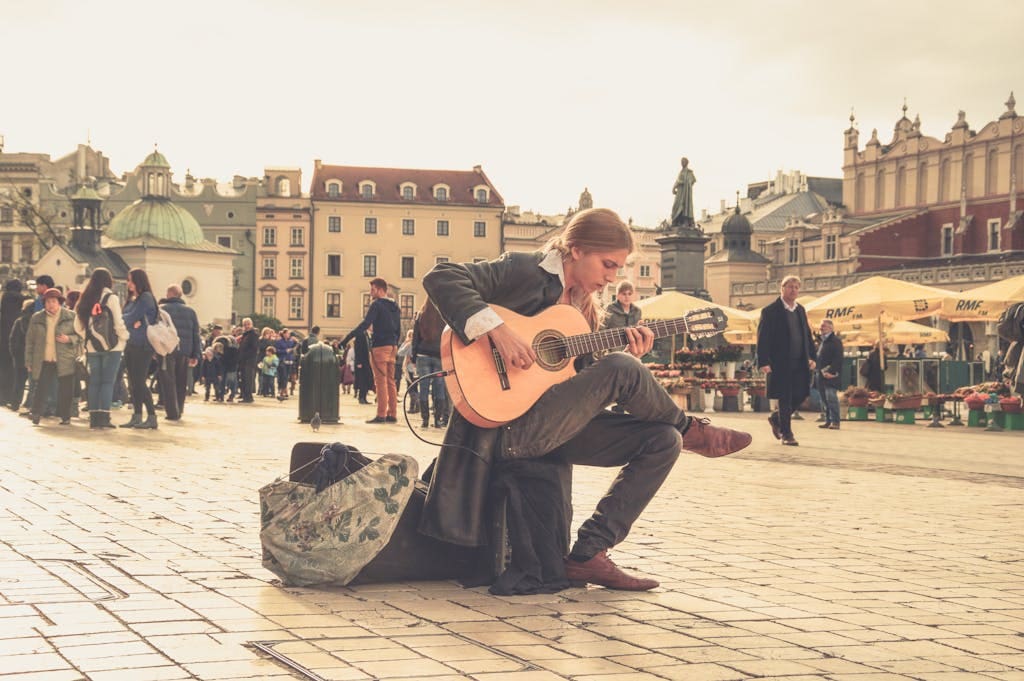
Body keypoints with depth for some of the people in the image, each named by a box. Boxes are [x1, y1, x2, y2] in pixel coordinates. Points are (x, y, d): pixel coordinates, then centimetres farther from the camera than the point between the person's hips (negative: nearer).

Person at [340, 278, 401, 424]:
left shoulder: (377, 304, -8)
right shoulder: (395, 306, 16)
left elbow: (365, 324, -17)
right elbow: (398, 330, 18)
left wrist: (346, 339, -18)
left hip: (380, 347, -8)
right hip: (392, 347, 8)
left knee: (381, 381, -8)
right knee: (390, 381, 10)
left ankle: (381, 415, -9)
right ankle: (392, 414, 9)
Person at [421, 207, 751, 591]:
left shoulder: (585, 306, 17)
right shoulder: (524, 271, -7)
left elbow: (585, 382, 15)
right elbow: (441, 278, -19)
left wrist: (626, 353, -2)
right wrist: (496, 330, -28)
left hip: (558, 425, 9)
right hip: (509, 426, -9)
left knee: (663, 441, -5)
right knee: (622, 370, -24)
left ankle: (589, 554, -7)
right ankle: (691, 430, 6)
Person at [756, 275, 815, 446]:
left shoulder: (800, 310, 15)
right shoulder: (770, 311, -5)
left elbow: (807, 334, 21)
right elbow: (762, 339, -9)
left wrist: (811, 356, 10)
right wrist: (763, 362, -16)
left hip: (800, 363, 6)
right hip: (780, 363, -6)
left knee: (801, 395, 4)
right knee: (785, 398, -3)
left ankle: (776, 418, 27)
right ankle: (786, 434, 7)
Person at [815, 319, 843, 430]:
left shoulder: (836, 341, -6)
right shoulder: (822, 341, 21)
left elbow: (838, 359, -15)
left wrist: (831, 371, -22)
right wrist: (819, 371, 13)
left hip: (830, 376, -9)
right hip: (821, 375, 9)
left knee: (831, 398, -13)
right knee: (824, 399, 10)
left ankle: (835, 422, -12)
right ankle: (828, 420, 15)